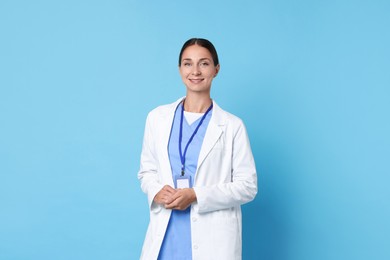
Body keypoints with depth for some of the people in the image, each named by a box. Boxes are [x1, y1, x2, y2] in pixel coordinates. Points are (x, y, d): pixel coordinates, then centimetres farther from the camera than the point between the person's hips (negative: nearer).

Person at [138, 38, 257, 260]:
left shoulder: (232, 126, -3)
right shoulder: (157, 118, 6)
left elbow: (248, 186, -3)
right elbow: (147, 171, 14)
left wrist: (196, 196, -13)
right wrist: (157, 192, -8)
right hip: (166, 233, 2)